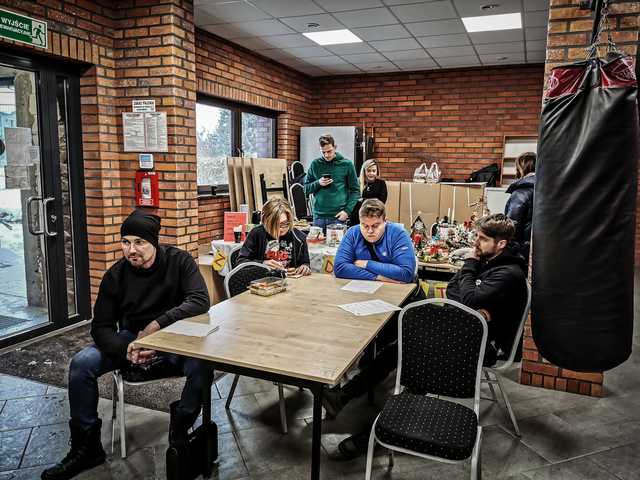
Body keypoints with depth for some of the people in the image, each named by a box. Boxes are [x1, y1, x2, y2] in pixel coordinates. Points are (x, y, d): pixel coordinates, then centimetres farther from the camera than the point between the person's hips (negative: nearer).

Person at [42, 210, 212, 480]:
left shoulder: (178, 261, -12)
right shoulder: (116, 275, -6)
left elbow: (200, 301, -24)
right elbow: (101, 328, -6)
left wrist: (158, 324, -33)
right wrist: (126, 349, -28)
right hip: (130, 340, 3)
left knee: (201, 366, -33)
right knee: (81, 364, -19)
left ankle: (179, 431, -3)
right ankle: (86, 447, 0)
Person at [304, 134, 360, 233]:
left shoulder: (347, 164, 1)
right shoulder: (315, 164, 5)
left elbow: (355, 191, 3)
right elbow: (306, 189, 10)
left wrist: (347, 210, -8)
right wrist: (318, 183, -10)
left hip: (338, 216, -2)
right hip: (318, 216, 2)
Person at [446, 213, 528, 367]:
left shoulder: (509, 274, -20)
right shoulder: (484, 259, 6)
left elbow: (469, 301, -25)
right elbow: (451, 289, 4)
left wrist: (470, 265, -12)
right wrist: (476, 309, -15)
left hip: (490, 345, -8)